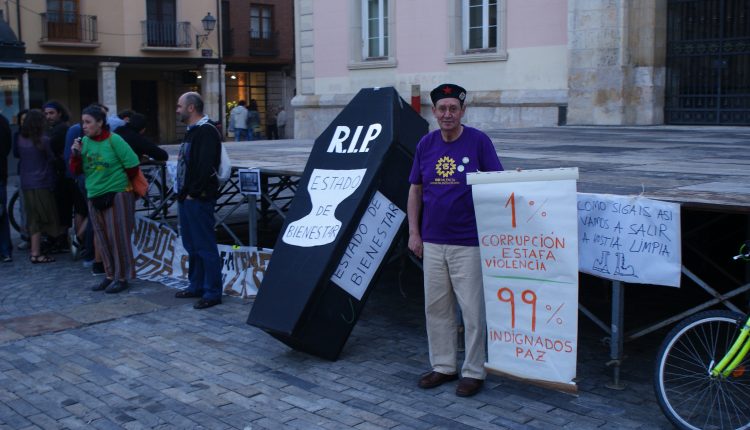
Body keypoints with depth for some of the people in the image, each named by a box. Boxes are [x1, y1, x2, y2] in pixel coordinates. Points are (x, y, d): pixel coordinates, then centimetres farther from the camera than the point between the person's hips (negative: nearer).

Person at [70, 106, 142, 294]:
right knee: (102, 239, 10)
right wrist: (76, 154, -9)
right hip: (94, 197, 6)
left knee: (118, 238, -2)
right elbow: (76, 171, 8)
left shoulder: (113, 140, -11)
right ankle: (110, 275, 22)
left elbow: (132, 165, -9)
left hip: (117, 195, -6)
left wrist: (120, 181, 4)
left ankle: (121, 278, 7)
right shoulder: (84, 142, 5)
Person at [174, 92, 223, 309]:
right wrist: (182, 193, 14)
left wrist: (194, 193, -19)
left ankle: (212, 292, 0)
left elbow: (206, 166, -23)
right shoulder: (192, 132, 17)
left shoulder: (207, 132, -15)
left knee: (205, 246, -6)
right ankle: (196, 286, 27)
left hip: (199, 199, -10)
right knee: (191, 245, 17)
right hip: (186, 198, 10)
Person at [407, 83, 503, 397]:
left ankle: (474, 372, 14)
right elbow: (415, 191, 12)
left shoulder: (478, 142, -5)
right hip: (432, 242, 5)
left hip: (468, 243, -5)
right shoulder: (425, 145, 7)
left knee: (472, 310, 0)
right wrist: (414, 232, 8)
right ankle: (443, 366, 27)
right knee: (436, 307, 12)